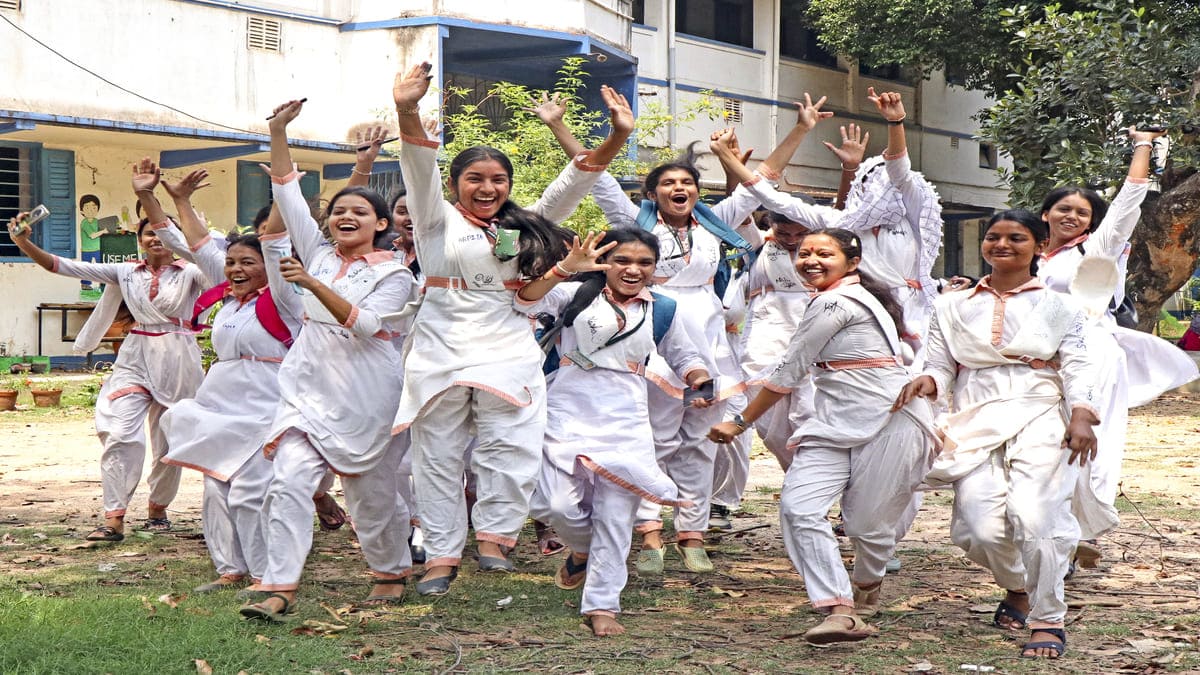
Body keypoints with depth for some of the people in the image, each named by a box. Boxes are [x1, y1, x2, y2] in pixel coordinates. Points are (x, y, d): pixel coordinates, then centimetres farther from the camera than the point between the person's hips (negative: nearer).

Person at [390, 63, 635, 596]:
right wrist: (407, 112, -28)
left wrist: (616, 138, -6)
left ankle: (494, 535, -1)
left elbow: (572, 183, 8)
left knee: (513, 449, -14)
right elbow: (420, 170, -9)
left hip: (508, 353, 2)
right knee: (439, 456, 2)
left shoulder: (525, 227, 17)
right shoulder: (437, 221, 8)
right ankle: (441, 555, 10)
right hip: (441, 352, -1)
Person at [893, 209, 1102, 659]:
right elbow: (940, 365, 14)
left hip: (1040, 420, -2)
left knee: (1032, 514, -24)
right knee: (983, 528, -14)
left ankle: (1048, 618, -9)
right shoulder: (954, 307, 18)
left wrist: (1082, 416, -13)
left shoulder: (1060, 307, 14)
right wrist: (926, 381, -10)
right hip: (975, 423, 2)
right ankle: (1016, 589, 20)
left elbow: (1078, 367, 4)